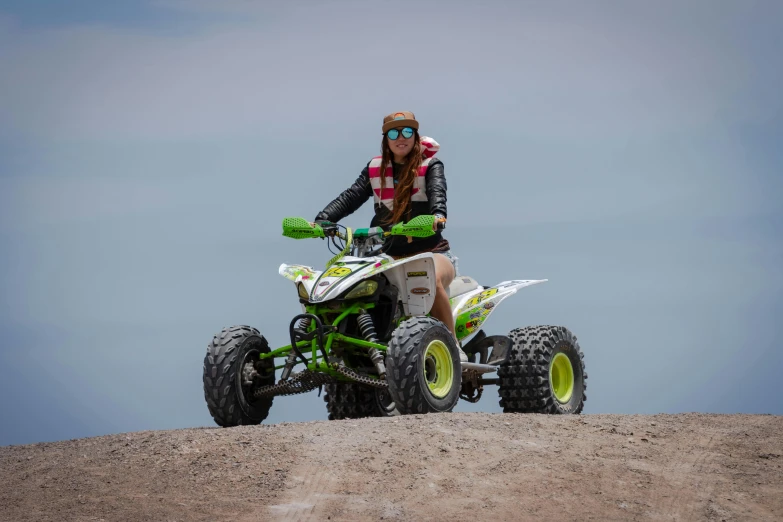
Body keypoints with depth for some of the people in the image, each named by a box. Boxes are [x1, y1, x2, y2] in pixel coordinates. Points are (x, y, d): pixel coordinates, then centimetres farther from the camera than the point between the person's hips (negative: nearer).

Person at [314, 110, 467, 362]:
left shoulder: (430, 166, 3)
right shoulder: (375, 169, 14)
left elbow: (437, 191, -18)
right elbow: (351, 197, 2)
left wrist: (438, 215, -43)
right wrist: (320, 220, -16)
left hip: (430, 251, -4)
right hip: (389, 254, 4)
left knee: (432, 281, -38)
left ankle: (453, 347, -27)